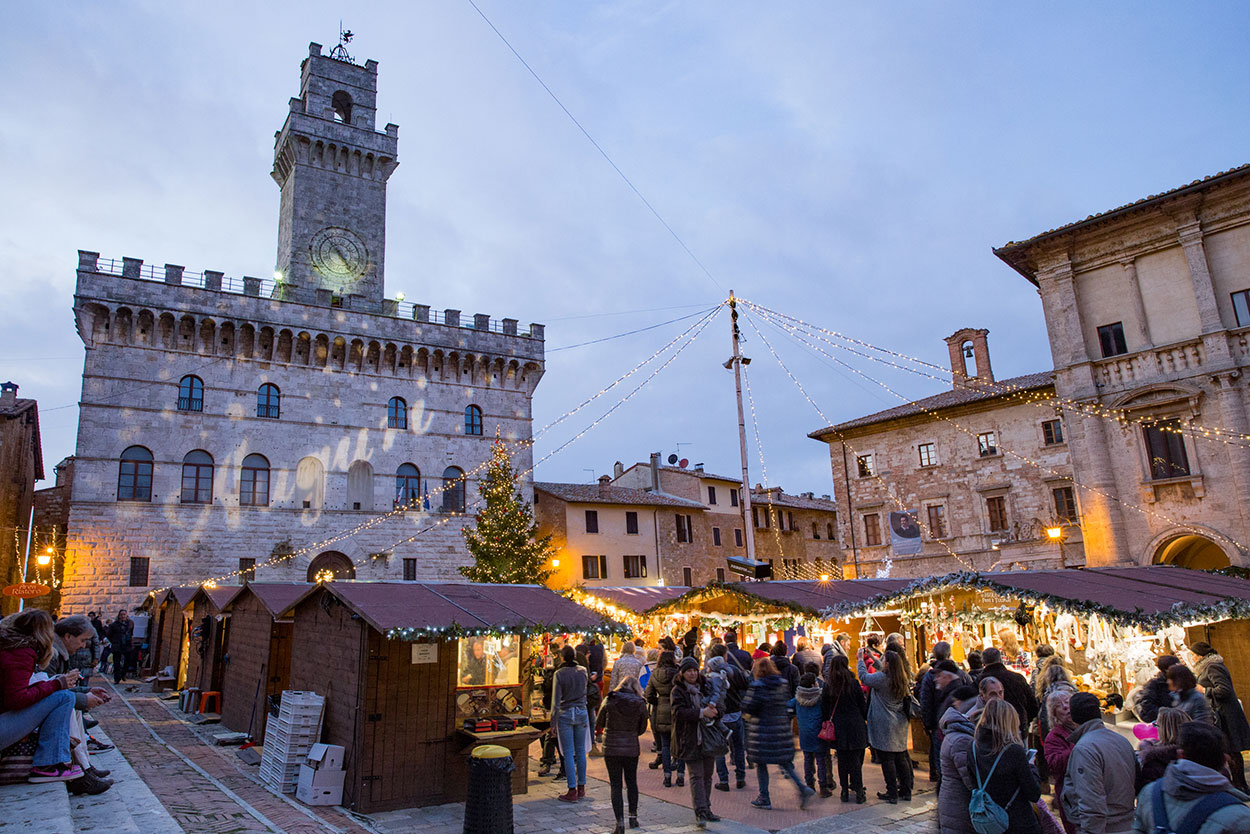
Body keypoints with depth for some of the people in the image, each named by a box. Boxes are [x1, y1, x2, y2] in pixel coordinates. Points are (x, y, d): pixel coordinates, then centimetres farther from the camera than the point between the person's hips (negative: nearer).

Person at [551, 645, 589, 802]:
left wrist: (553, 721, -5)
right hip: (581, 713, 4)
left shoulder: (559, 673, -11)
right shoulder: (583, 671, 0)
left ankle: (572, 791, 2)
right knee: (580, 751, 11)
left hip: (565, 714, -4)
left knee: (568, 753, 1)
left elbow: (556, 699, -11)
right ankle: (581, 787, 18)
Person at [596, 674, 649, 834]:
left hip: (611, 748, -1)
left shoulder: (609, 701, -7)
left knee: (616, 786, 5)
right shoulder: (640, 704, -4)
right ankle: (633, 817, 30)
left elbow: (598, 724, 2)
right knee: (631, 782, 20)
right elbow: (642, 729, 5)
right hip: (631, 748, 2)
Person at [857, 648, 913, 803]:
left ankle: (892, 794, 5)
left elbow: (864, 676, -10)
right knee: (900, 757, 14)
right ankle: (906, 791, 21)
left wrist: (861, 659, 4)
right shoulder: (901, 679, 3)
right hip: (899, 724, 7)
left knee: (887, 760, 1)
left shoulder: (882, 678, -19)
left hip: (884, 725, -7)